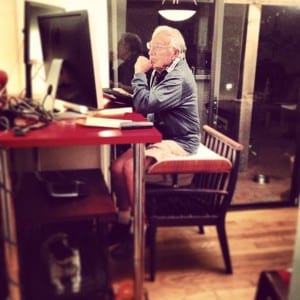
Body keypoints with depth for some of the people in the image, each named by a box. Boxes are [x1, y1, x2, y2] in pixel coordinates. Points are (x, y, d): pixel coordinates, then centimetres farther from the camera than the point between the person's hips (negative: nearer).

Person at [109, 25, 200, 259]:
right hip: (160, 136, 9)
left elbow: (145, 104, -29)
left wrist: (139, 74, -16)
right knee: (118, 166, -9)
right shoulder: (161, 71, 10)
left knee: (132, 167, -27)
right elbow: (147, 104, 17)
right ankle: (124, 221, 4)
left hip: (179, 142, -9)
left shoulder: (178, 77, -20)